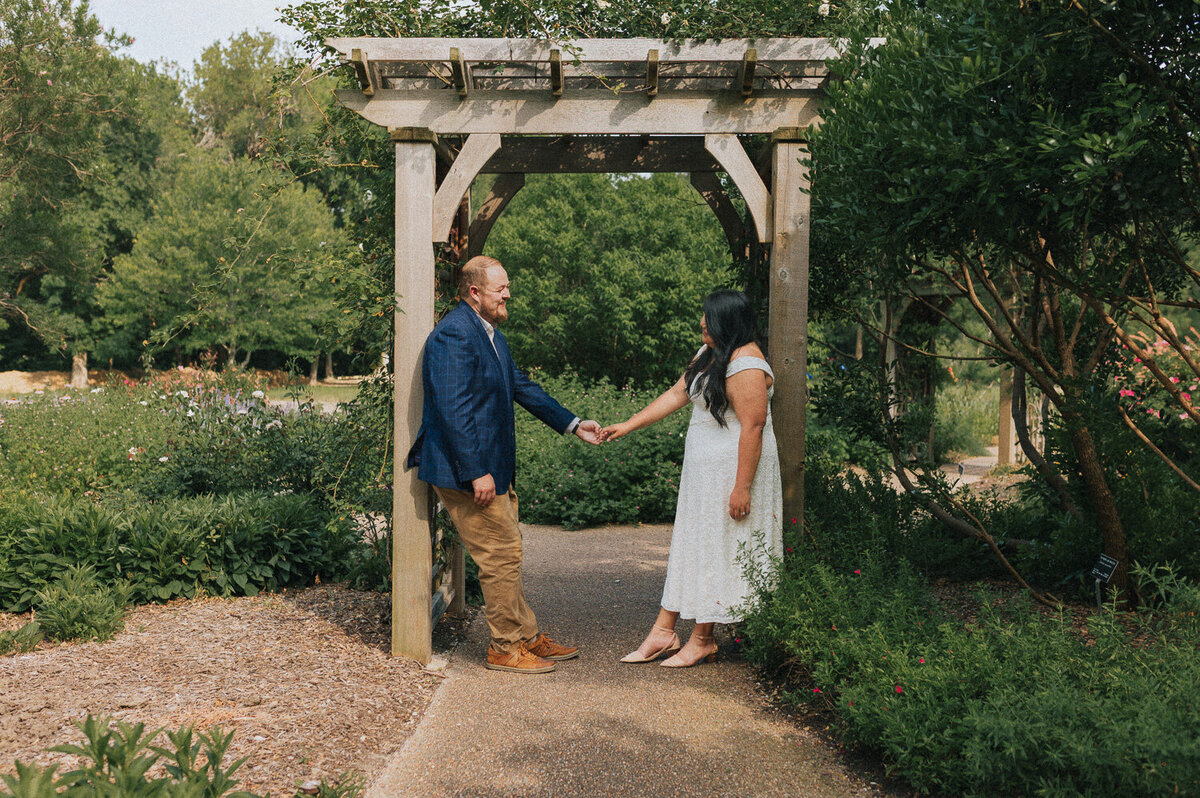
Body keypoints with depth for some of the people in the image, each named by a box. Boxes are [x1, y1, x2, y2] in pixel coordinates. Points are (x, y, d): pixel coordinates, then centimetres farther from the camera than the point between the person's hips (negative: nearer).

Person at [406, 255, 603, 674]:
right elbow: (453, 408, -24)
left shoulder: (489, 333, 14)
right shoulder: (453, 334, -18)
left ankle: (528, 638, 27)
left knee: (506, 553, 16)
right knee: (502, 553, -3)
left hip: (492, 469, 10)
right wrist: (476, 473, -25)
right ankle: (505, 648, 11)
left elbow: (521, 386, 21)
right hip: (467, 471, -10)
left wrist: (573, 424, 18)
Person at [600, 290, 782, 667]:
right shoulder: (710, 354, 11)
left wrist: (742, 488, -24)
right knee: (689, 543, 11)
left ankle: (702, 640, 12)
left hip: (733, 468, -10)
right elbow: (676, 395, 16)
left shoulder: (746, 366, -20)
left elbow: (753, 427, -23)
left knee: (717, 548, 0)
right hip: (704, 469, 10)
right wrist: (627, 425, 12)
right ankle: (663, 631, 18)